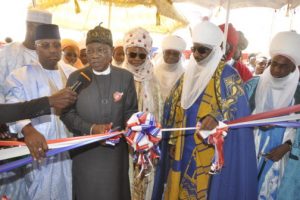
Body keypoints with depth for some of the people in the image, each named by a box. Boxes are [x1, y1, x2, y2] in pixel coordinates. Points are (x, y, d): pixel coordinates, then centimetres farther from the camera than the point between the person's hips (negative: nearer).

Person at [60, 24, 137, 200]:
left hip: (116, 151, 1)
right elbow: (67, 113, -3)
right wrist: (91, 129, -18)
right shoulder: (76, 77, -1)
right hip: (85, 151, 0)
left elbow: (131, 111, 2)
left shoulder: (126, 77, 0)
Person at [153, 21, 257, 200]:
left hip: (208, 149, -6)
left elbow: (238, 105, -18)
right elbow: (173, 106, 13)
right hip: (184, 146, 6)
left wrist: (218, 117, -38)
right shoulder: (189, 73, 11)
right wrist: (173, 142, 8)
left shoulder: (226, 74, -8)